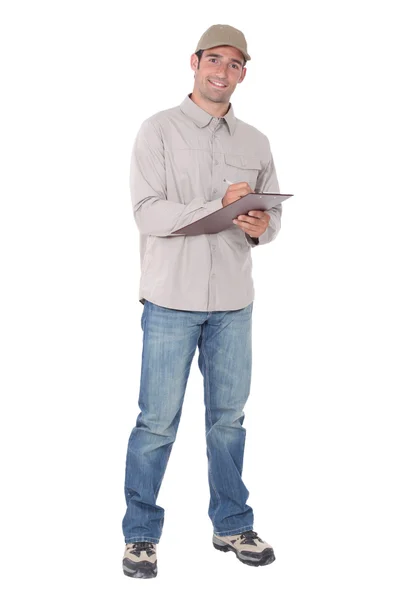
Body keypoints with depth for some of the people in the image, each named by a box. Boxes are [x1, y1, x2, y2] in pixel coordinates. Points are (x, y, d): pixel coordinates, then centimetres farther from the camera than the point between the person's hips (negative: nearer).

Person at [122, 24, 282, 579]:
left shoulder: (255, 142, 12)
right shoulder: (159, 131, -2)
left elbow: (272, 213, 12)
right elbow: (147, 212, -12)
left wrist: (262, 227, -12)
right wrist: (220, 205, -21)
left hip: (234, 304, 4)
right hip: (172, 300, -4)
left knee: (229, 417, 12)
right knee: (157, 422, 0)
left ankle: (232, 525, 26)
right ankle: (141, 534, 14)